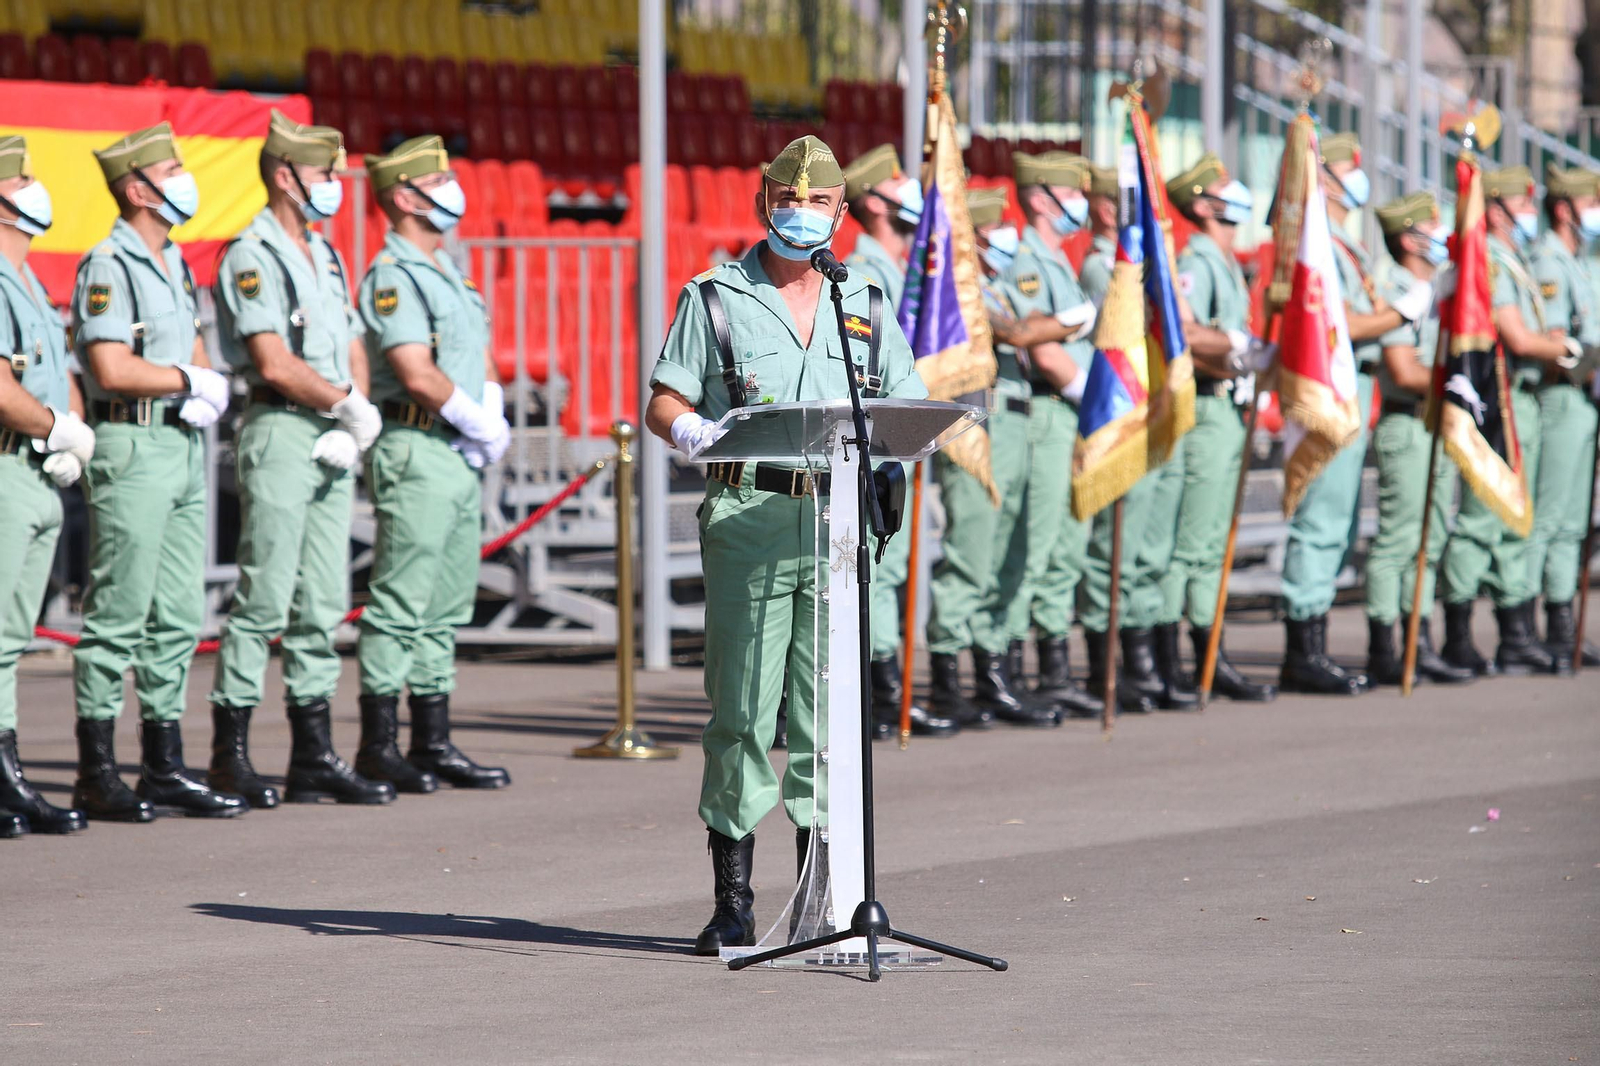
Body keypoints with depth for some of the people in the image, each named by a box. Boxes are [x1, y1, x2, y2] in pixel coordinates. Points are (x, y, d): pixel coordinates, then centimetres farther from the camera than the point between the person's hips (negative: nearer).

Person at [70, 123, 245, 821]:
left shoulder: (173, 264, 17)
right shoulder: (108, 267, -11)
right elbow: (112, 368, -19)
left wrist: (211, 388, -1)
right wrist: (192, 382, -9)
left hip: (185, 446, 9)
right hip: (133, 449, -9)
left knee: (178, 617, 9)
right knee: (117, 616, -6)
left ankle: (164, 767, 13)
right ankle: (97, 774, -3)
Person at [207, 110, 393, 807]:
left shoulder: (326, 258, 18)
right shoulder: (252, 257, -9)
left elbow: (353, 352, 18)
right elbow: (275, 363, -18)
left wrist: (355, 422, 0)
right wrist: (347, 402, -9)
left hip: (332, 443, 8)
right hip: (281, 433, -8)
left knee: (323, 605, 8)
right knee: (264, 600, -8)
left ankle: (313, 755, 12)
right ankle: (229, 755, -3)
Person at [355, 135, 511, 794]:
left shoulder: (445, 272, 18)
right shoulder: (392, 277, -11)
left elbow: (480, 358, 21)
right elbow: (418, 375, -19)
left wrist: (494, 417, 3)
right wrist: (479, 424, -9)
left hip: (461, 460, 10)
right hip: (416, 451, -10)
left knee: (445, 611, 11)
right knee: (399, 607, -7)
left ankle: (433, 744, 14)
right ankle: (379, 747, -5)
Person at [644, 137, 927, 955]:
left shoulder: (864, 305, 17)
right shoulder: (716, 298, 8)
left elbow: (910, 409, 16)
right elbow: (662, 402, 6)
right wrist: (690, 430, -17)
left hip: (839, 517, 3)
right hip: (748, 516, -3)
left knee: (831, 711, 1)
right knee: (741, 712, -4)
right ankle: (733, 902, 0)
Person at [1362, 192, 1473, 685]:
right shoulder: (1396, 293, -11)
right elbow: (1405, 372, -18)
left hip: (1440, 428, 9)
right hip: (1407, 427, -9)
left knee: (1430, 541, 10)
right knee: (1397, 542, -7)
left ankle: (1420, 646, 14)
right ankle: (1383, 653, -5)